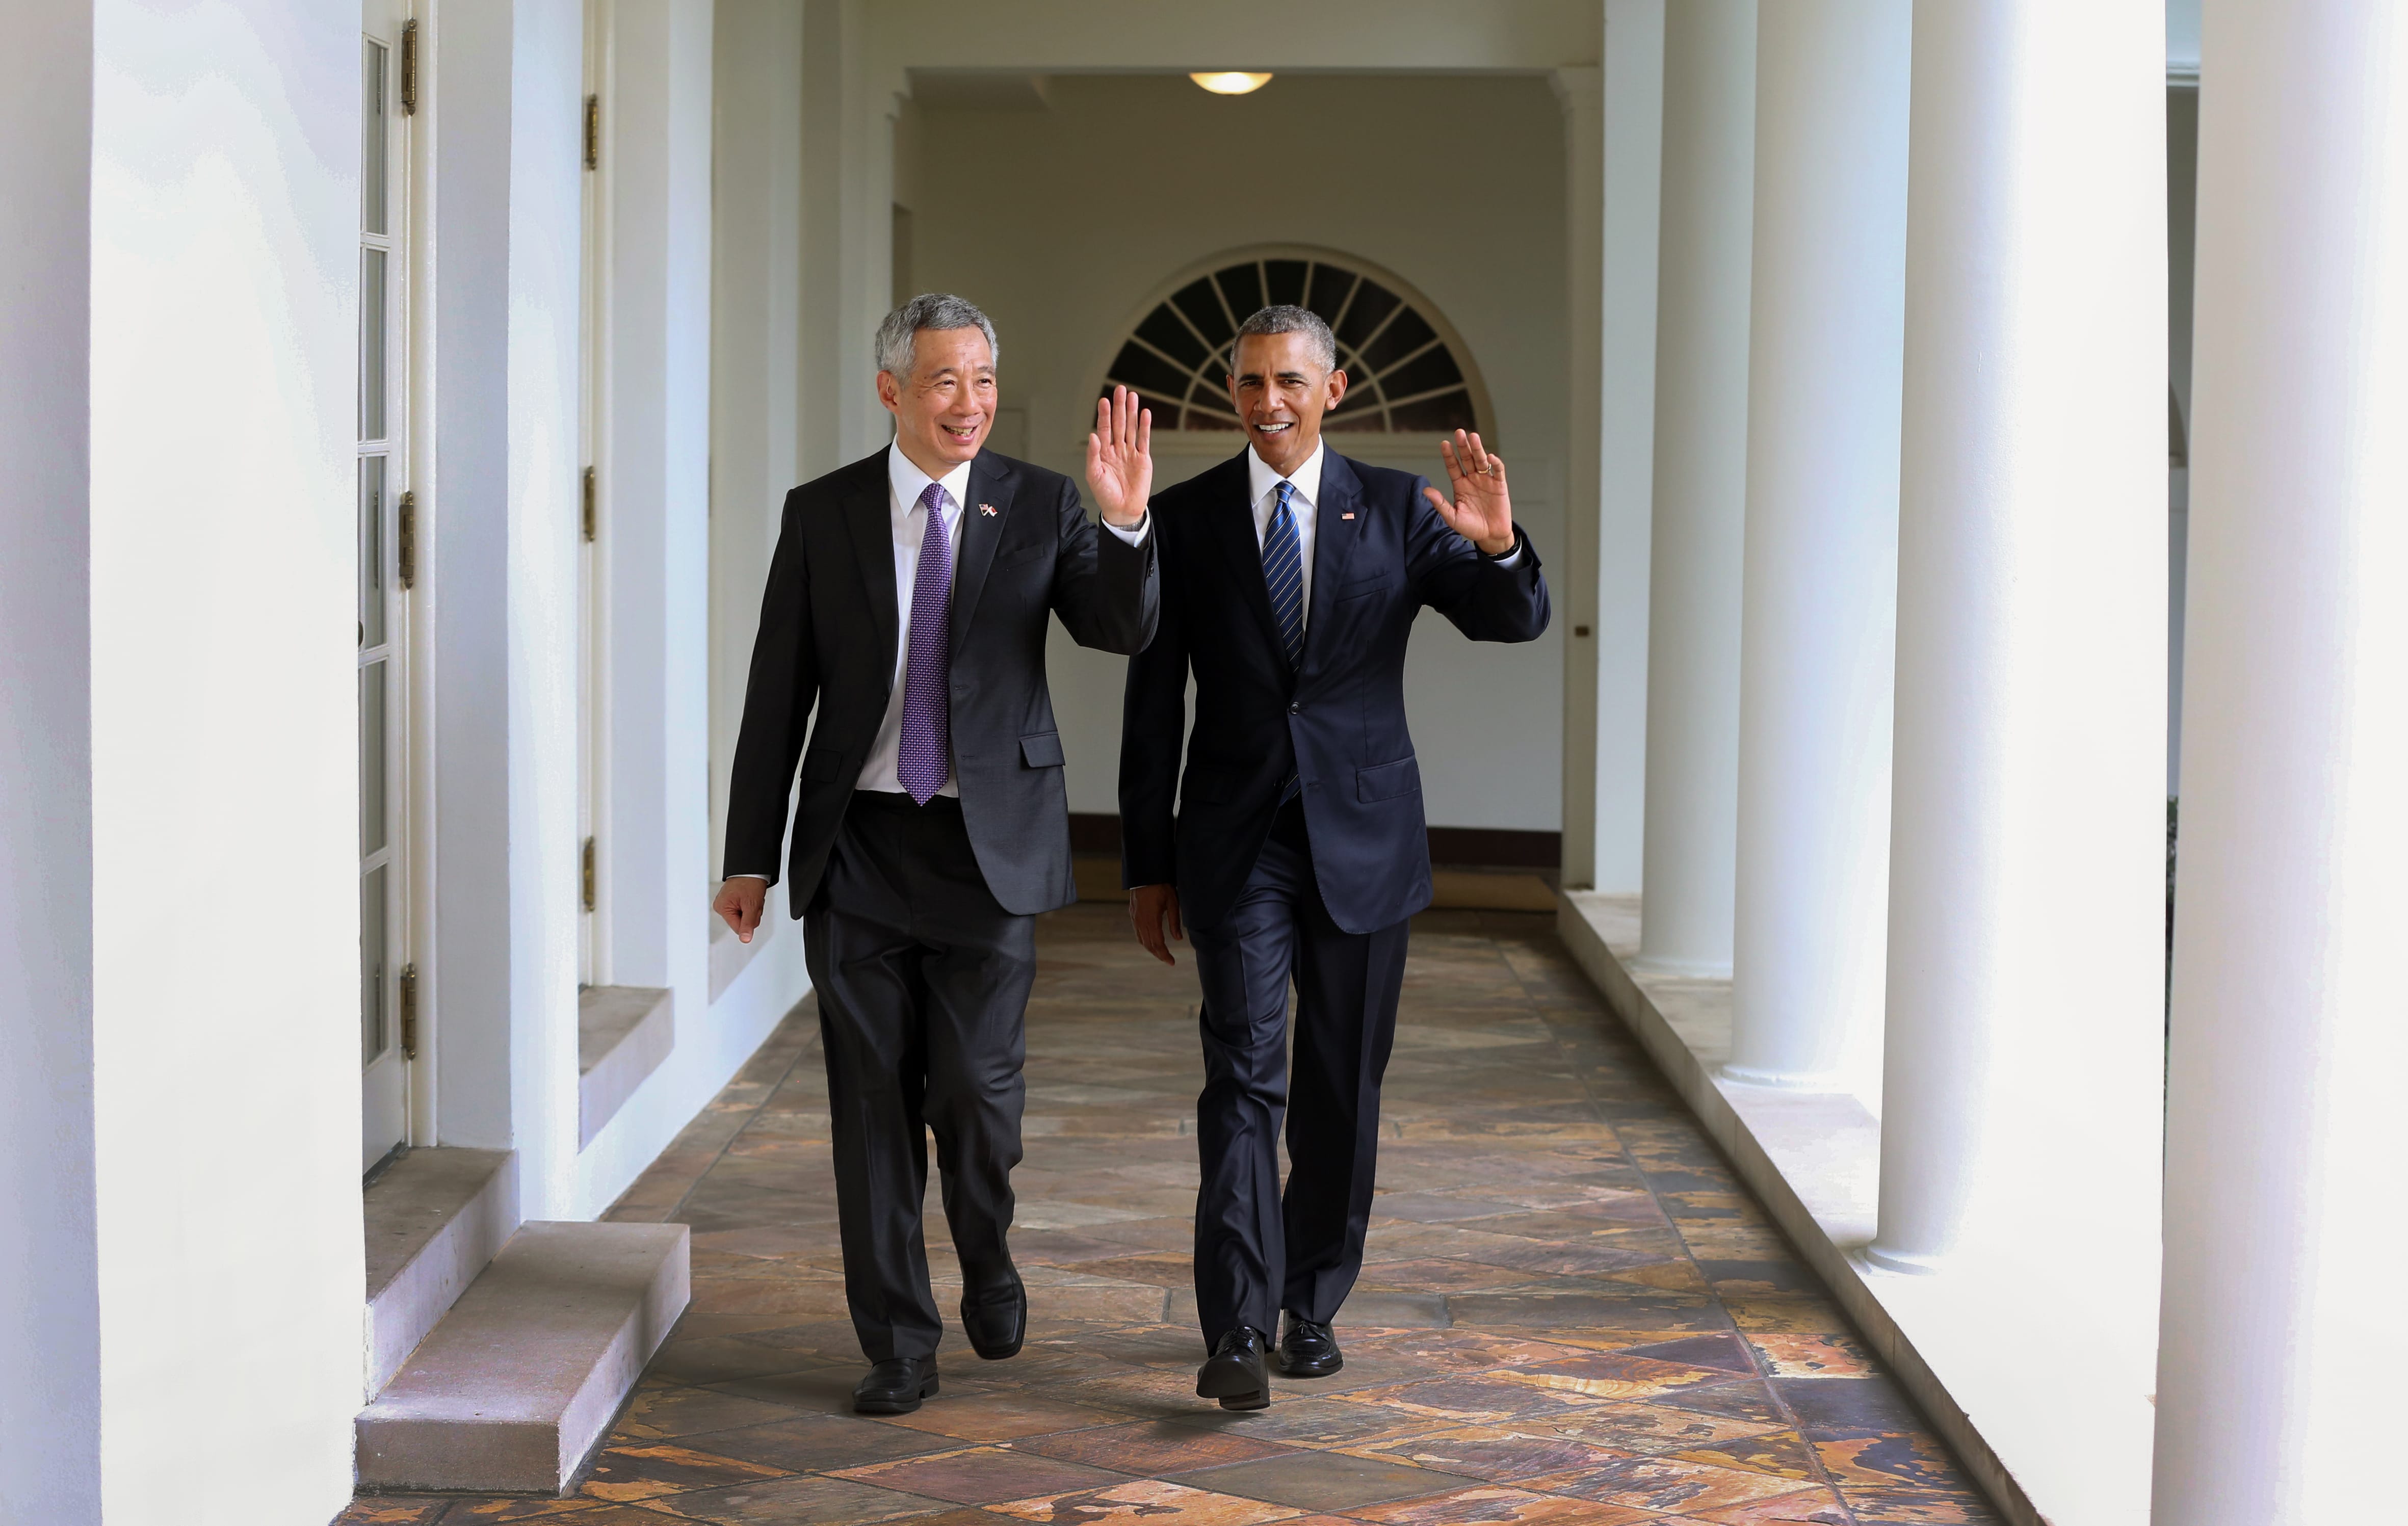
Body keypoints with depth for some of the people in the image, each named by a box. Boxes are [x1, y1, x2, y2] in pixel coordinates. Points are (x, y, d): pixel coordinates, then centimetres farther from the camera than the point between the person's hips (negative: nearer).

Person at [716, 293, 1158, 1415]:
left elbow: (1122, 631, -9)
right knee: (872, 1099, 4)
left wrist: (1126, 526, -28)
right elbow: (779, 694, 5)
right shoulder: (823, 514, 3)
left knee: (976, 1089, -2)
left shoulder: (1039, 506, 2)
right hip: (858, 846, 1)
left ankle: (987, 1262, 29)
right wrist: (750, 854, 3)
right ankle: (899, 1344, 17)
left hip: (991, 844, -1)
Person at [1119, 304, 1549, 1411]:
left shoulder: (1397, 509, 3)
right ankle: (1238, 1330, -15)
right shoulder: (1186, 518, 3)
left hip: (1362, 836, 1)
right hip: (1238, 841, -1)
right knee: (1243, 1073, -12)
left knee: (1342, 1084, 9)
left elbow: (1515, 621, -5)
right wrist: (1147, 865, 3)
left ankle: (1312, 1302, 24)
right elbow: (1153, 705, 5)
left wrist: (1497, 545, -28)